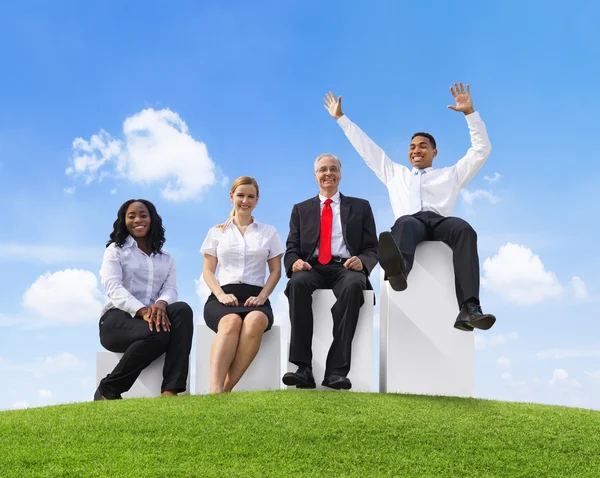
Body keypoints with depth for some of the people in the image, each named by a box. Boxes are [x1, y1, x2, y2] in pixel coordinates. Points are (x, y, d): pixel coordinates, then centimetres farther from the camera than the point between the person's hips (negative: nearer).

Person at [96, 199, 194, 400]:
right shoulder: (116, 250, 11)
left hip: (153, 315, 4)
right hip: (118, 318, -4)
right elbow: (112, 287, -7)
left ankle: (170, 391, -41)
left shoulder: (166, 258, 23)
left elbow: (171, 289, 5)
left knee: (182, 310, -31)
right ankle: (108, 390, -15)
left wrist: (161, 304, -23)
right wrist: (142, 310, -26)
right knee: (157, 333, -37)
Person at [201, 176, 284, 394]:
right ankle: (215, 390, -53)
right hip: (223, 297, 0)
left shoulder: (269, 232, 21)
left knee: (255, 321, -39)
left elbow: (276, 271, 15)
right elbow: (208, 271, 13)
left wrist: (262, 297, -5)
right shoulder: (217, 232, 20)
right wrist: (220, 295, -8)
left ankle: (227, 387, -42)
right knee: (231, 321, -39)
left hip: (255, 297, 1)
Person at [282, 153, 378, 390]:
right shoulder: (301, 209, 23)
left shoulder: (360, 207, 20)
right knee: (298, 282, -36)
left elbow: (372, 249, 13)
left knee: (353, 285, -38)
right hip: (312, 267, 1)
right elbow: (291, 248, 15)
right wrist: (294, 261, -10)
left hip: (346, 268, -1)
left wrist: (362, 261, -11)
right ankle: (304, 368, -37)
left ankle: (336, 371, -39)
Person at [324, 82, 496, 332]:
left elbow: (481, 150, 28)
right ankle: (398, 269, -78)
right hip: (410, 220, 0)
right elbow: (366, 147, 40)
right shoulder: (395, 173, 39)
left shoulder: (450, 174, 35)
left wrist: (470, 113, 19)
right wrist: (341, 118, 41)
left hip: (439, 221, 0)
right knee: (404, 224, -40)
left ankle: (469, 308, -53)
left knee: (464, 229, -38)